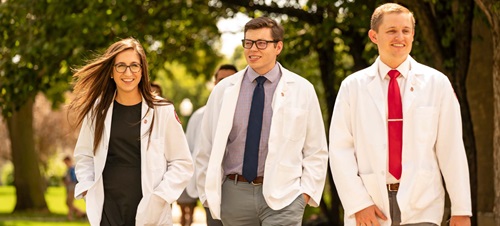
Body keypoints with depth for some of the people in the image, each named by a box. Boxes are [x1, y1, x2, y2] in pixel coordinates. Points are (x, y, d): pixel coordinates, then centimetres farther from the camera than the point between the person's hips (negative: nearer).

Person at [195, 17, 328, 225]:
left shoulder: (302, 89, 3)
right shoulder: (224, 90, 6)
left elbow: (316, 151, 5)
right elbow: (206, 149, 9)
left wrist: (306, 191, -4)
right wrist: (208, 193, 4)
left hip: (282, 195, -2)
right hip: (234, 193, 2)